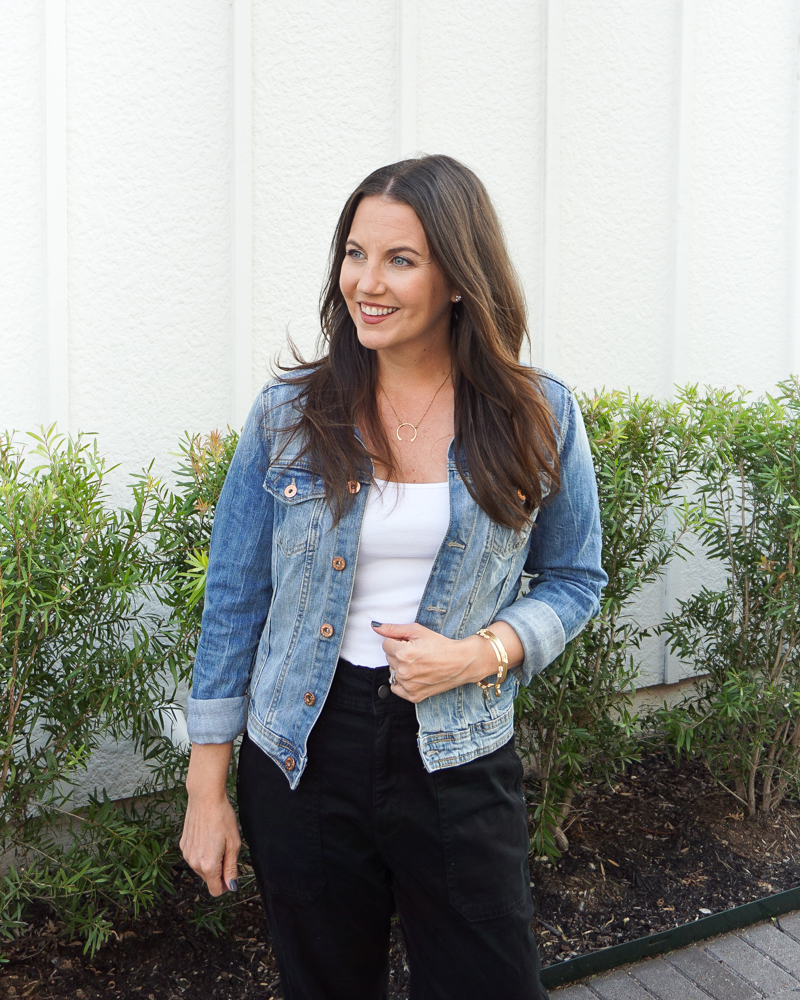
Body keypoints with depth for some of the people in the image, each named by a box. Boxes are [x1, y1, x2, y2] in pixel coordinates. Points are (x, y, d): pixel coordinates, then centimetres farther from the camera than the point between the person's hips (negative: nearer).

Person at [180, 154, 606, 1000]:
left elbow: (573, 578, 5)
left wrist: (481, 653, -15)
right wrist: (206, 790, 0)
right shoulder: (288, 412, -5)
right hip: (300, 757, 1)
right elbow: (235, 598, -1)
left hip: (459, 763, 0)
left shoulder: (540, 418, -5)